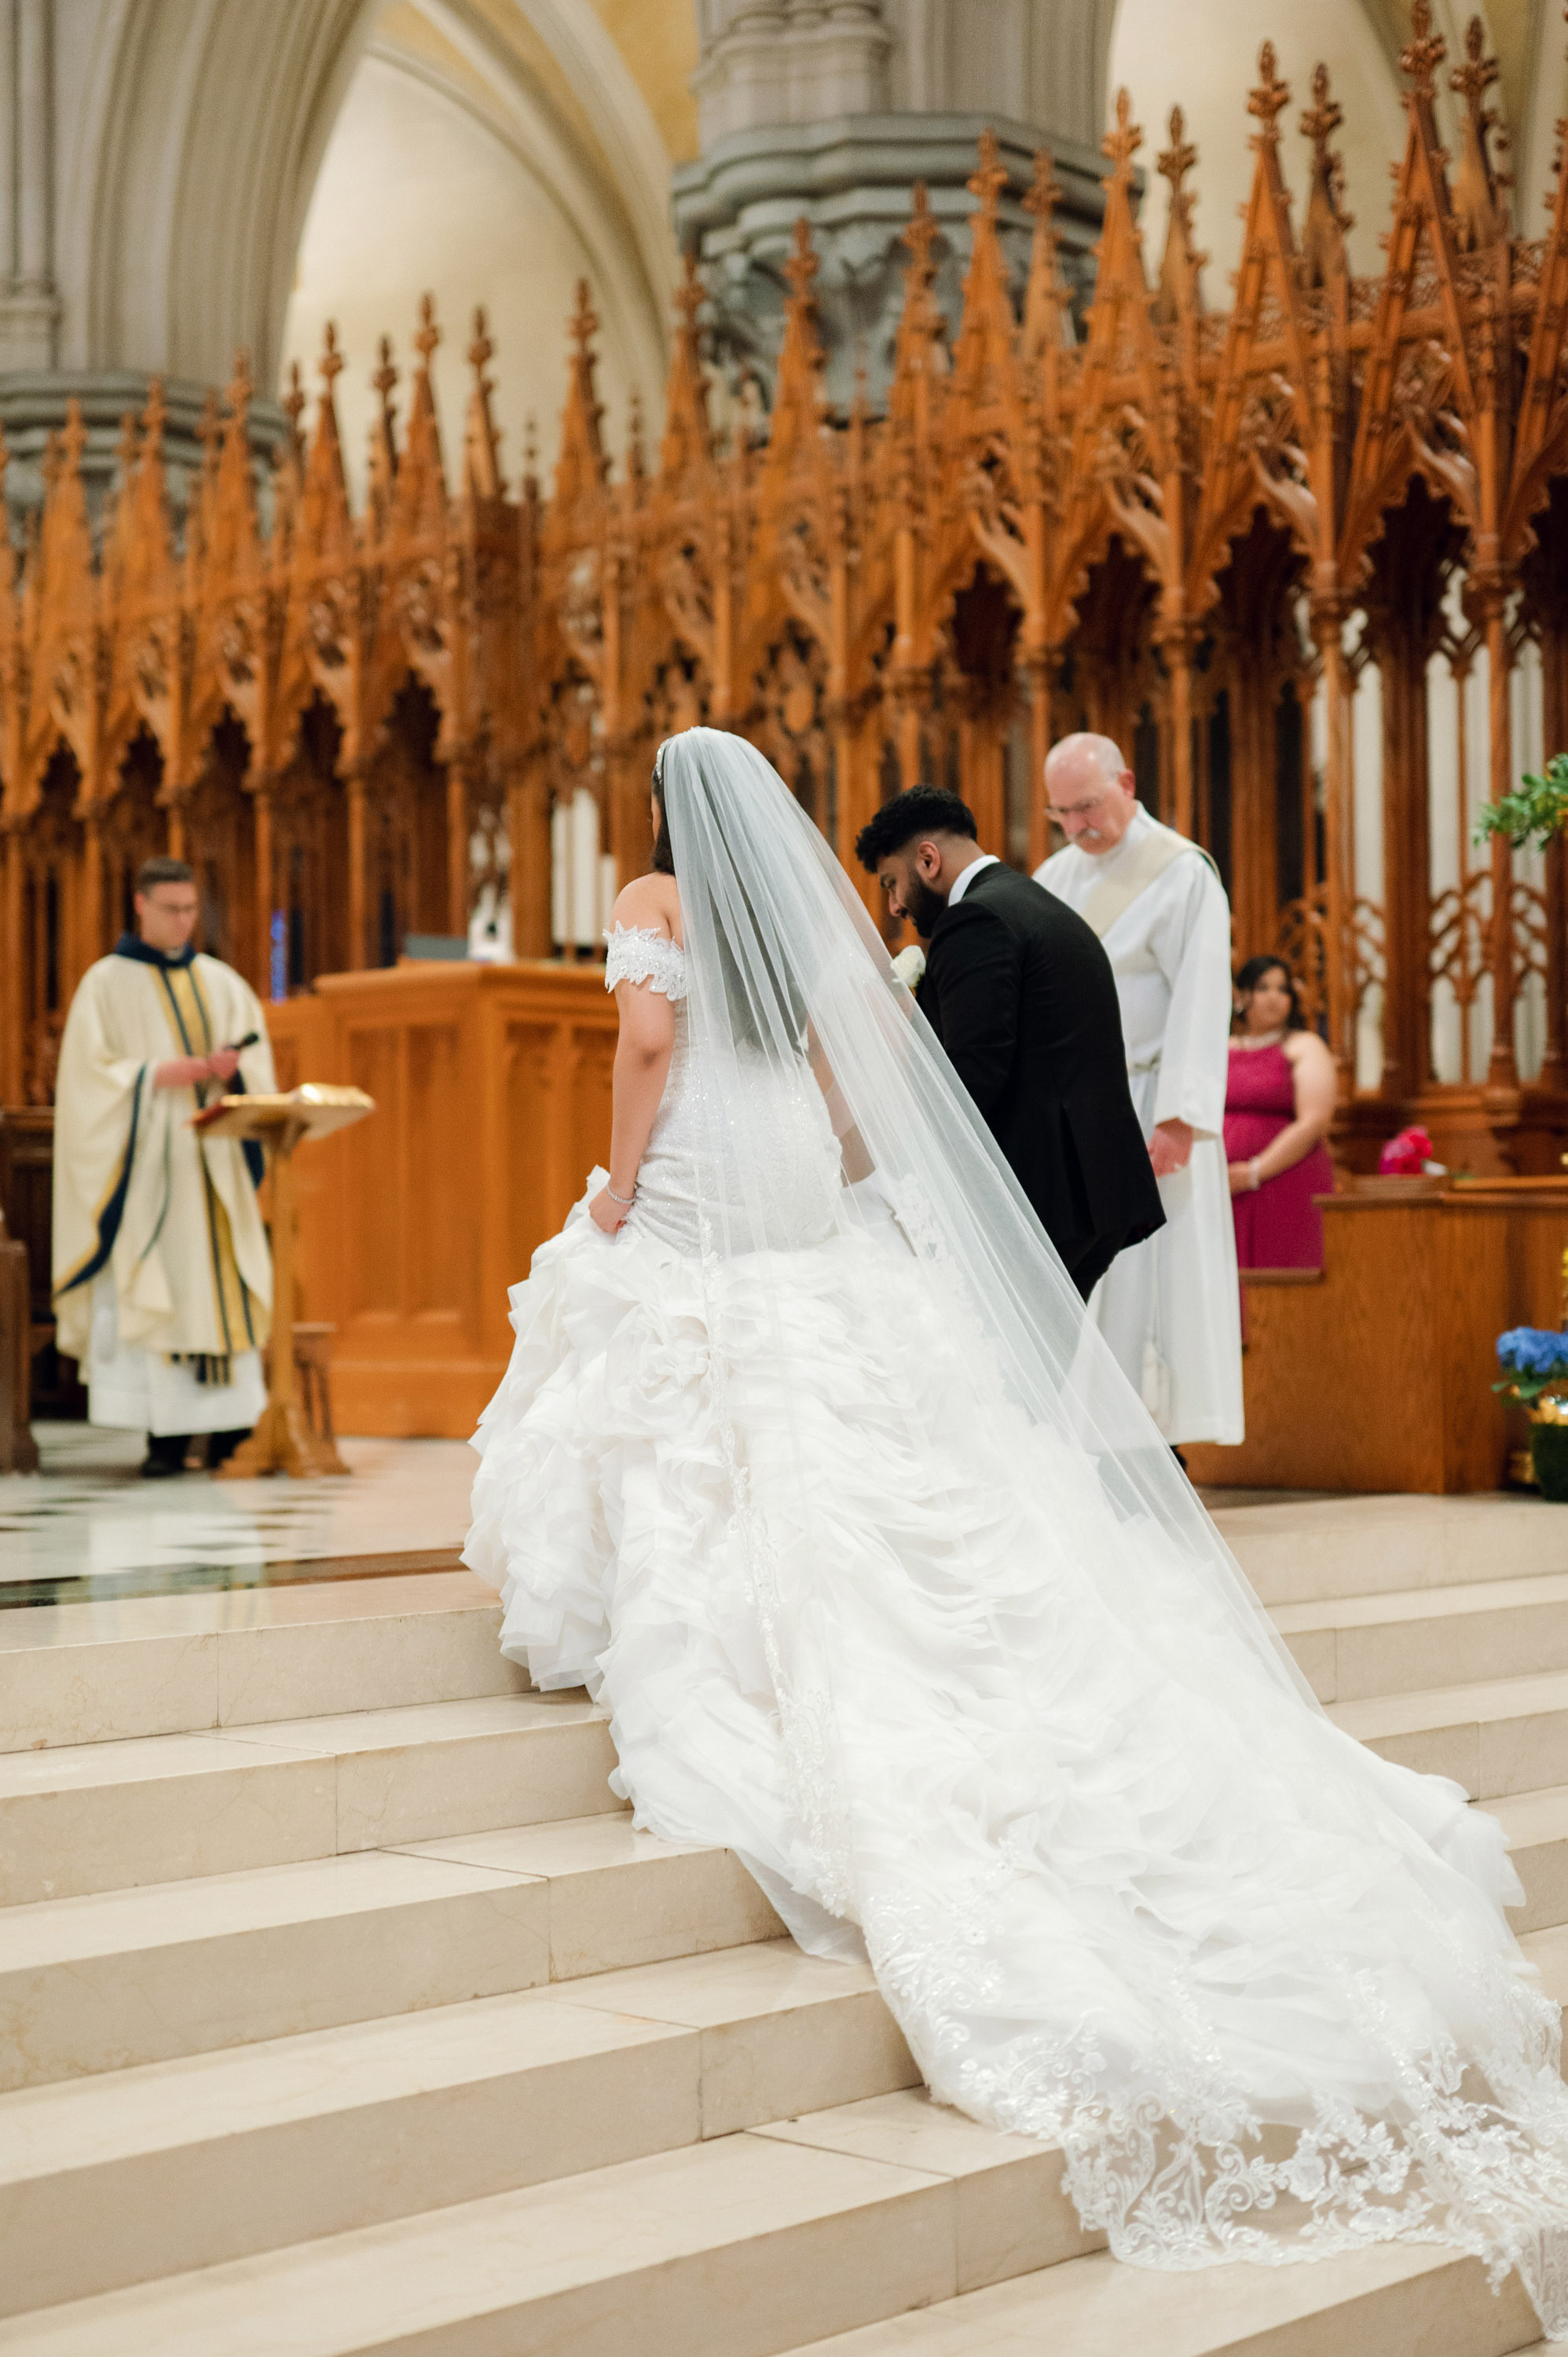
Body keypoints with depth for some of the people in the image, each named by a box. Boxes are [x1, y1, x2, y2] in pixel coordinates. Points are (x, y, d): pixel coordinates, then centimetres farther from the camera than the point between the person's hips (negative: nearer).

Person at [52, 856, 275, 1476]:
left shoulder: (222, 981, 13)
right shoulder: (106, 983, 1)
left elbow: (258, 1058, 11)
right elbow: (88, 1074, -5)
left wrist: (231, 1069, -11)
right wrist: (157, 1075, -18)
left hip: (214, 1157, 4)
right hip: (145, 1157, -4)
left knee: (226, 1285, 0)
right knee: (153, 1293, -7)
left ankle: (232, 1426, 4)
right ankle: (167, 1434, -7)